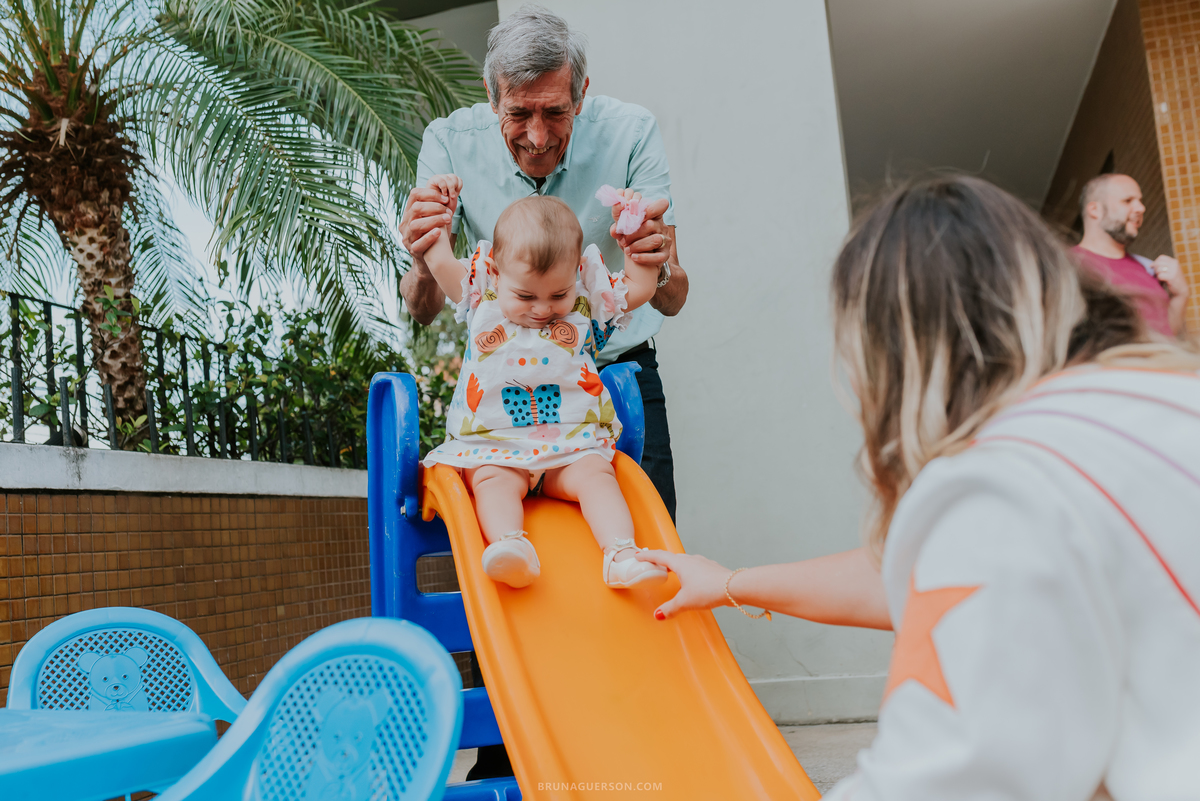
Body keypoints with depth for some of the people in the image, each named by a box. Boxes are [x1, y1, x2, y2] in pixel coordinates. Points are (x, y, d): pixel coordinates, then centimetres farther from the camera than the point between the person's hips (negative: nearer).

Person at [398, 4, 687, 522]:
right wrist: (424, 268, -37)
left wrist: (659, 271, -39)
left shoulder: (630, 133, -14)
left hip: (618, 368, 0)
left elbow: (673, 300, -16)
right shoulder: (450, 142, -12)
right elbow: (422, 312, -15)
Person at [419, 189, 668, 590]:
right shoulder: (482, 298, 8)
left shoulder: (588, 302, 10)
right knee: (493, 481, -30)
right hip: (493, 447, 0)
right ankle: (510, 544, -52)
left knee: (596, 475, -26)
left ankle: (622, 555, -39)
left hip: (572, 446, 1)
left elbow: (638, 289, 13)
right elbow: (440, 263, 10)